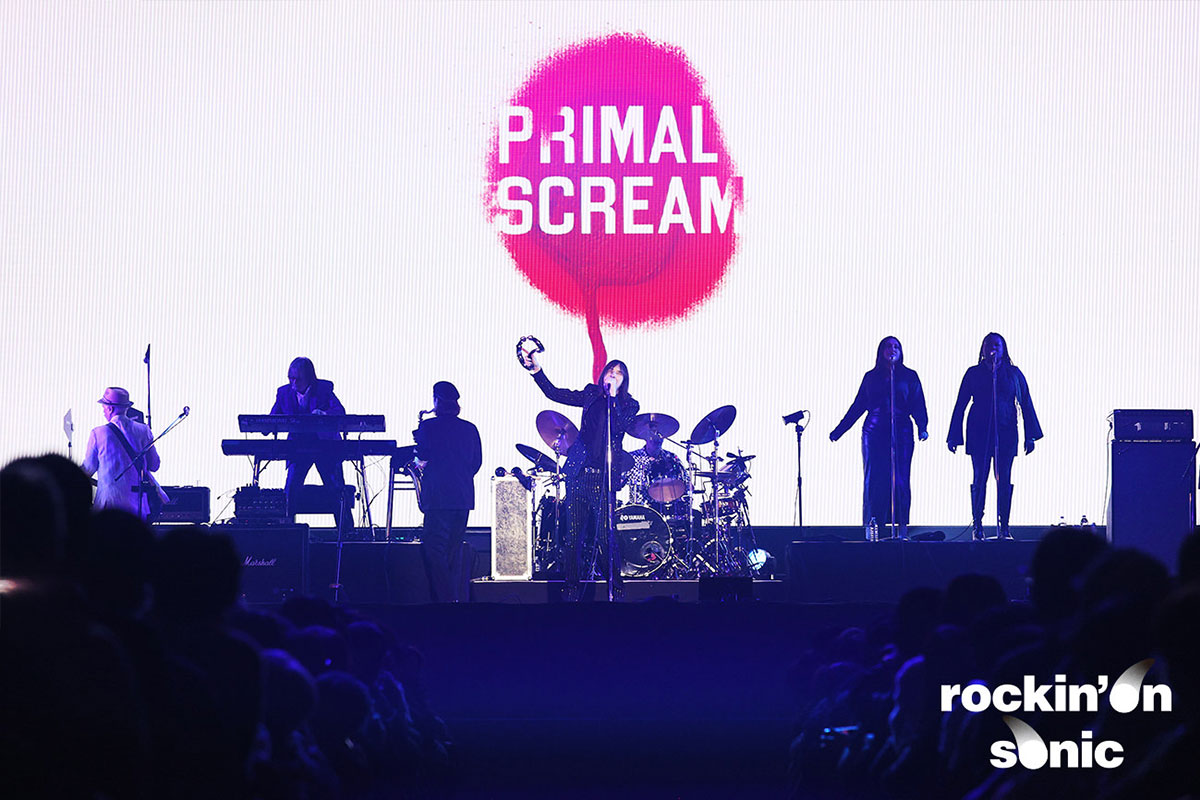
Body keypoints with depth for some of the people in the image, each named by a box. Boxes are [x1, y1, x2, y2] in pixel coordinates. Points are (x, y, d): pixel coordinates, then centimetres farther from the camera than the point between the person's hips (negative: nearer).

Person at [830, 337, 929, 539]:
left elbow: (918, 406, 4)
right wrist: (839, 430, 16)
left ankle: (902, 528, -5)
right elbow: (858, 406, 17)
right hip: (874, 432, 2)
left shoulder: (909, 377, 10)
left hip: (901, 433, -2)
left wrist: (922, 428, -13)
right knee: (873, 481, -4)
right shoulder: (871, 377, 14)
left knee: (900, 480, -8)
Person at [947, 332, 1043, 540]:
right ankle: (977, 526, 2)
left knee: (1004, 480, -3)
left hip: (1005, 433, 0)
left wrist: (1030, 436, 2)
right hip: (979, 433, 0)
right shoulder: (974, 373, 8)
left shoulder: (1013, 374, 9)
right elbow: (960, 405, 10)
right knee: (980, 478, -3)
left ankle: (1004, 527, 0)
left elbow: (1026, 404, 8)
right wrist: (954, 436, 5)